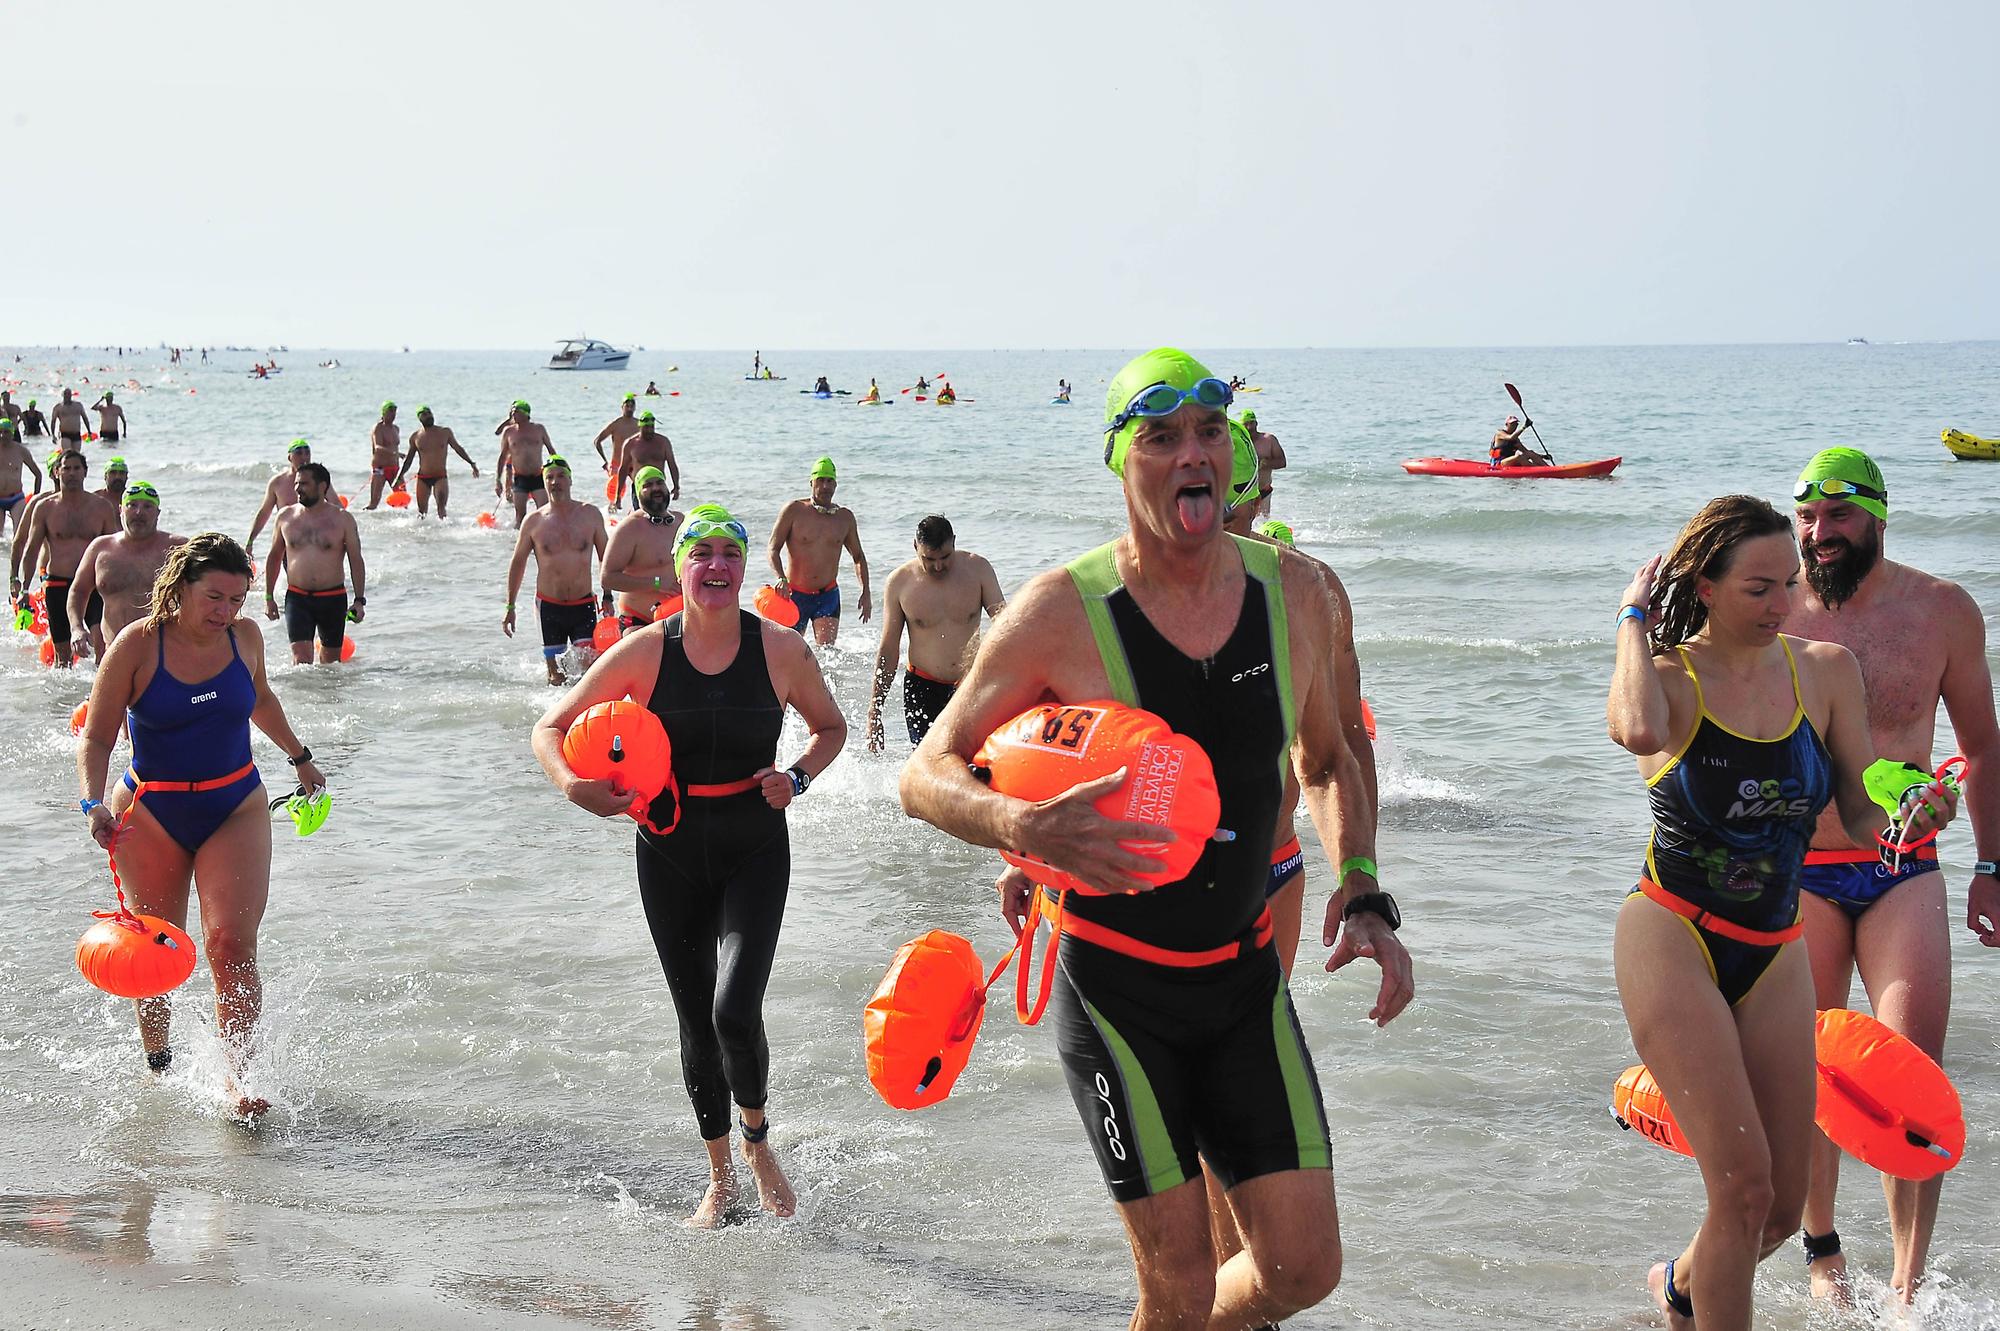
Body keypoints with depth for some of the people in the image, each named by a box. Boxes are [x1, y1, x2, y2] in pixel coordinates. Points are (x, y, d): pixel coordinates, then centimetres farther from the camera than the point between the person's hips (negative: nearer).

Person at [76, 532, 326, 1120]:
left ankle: (238, 1077, -18)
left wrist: (300, 757, 32)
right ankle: (156, 1066, 30)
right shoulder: (138, 645, -12)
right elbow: (96, 739, -11)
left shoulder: (245, 636, -1)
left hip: (236, 810, 1)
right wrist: (94, 804, -27)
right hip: (150, 813, -1)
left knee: (232, 945, -14)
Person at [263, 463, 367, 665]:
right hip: (297, 598, 0)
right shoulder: (285, 517, 5)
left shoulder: (342, 519, -1)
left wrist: (359, 600, -6)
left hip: (333, 598, 0)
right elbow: (274, 557, 15)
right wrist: (269, 597, 12)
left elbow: (356, 560, 1)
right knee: (301, 659, -14)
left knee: (331, 660, 9)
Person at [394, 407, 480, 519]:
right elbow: (408, 459, 11)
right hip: (422, 477, 2)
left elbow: (458, 448, 15)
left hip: (440, 476, -1)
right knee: (422, 511, 6)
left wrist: (472, 463, 15)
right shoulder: (415, 436, 4)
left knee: (441, 506, -19)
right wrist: (400, 476, 5)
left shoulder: (445, 432, 3)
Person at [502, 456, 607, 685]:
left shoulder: (590, 515, 2)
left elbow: (605, 558, 10)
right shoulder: (534, 521, 0)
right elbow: (518, 563, 10)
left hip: (583, 605, 0)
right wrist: (510, 607, 9)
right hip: (549, 606, 0)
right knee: (556, 679, 0)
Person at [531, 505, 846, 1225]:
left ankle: (758, 1138, 12)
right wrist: (573, 786, -22)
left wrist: (798, 776, -9)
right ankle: (720, 1179, 27)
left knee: (734, 1011, -19)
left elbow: (832, 728, 11)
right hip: (670, 854, 2)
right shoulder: (645, 652, -7)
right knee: (696, 1023, 9)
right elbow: (550, 727, -2)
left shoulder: (781, 648, -6)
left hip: (754, 852, -1)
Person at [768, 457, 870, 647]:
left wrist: (865, 593, 6)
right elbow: (773, 549, -10)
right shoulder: (793, 510, -6)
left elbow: (858, 556, 15)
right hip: (795, 593, -1)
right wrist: (781, 578, -28)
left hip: (828, 595, 2)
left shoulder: (845, 517, 4)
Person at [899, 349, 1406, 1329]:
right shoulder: (1063, 610, -14)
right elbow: (926, 777, -12)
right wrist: (1025, 831, -32)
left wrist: (1362, 894, 0)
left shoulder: (1294, 594, -3)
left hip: (1246, 973, 4)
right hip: (1113, 985, -4)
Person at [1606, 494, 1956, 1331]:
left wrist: (1911, 818, -17)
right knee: (1744, 1183, -15)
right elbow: (1637, 730, -36)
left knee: (1782, 1207, 8)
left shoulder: (1825, 672, 3)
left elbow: (1861, 816, 6)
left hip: (1775, 951, 5)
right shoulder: (1669, 678, -10)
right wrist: (1633, 619, -19)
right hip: (1673, 939, -5)